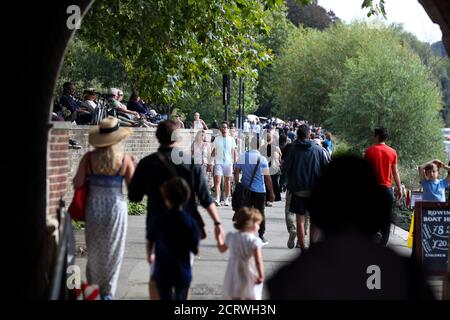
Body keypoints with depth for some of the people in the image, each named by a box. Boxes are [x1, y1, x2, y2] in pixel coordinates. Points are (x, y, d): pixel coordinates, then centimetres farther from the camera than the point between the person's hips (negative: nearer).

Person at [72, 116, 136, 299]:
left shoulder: (89, 158, -8)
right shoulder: (125, 159, -9)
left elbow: (77, 184, -8)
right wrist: (134, 166, 8)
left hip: (94, 207, 1)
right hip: (116, 207, -1)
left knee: (94, 250, 17)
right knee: (113, 251, 12)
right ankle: (108, 292, 16)